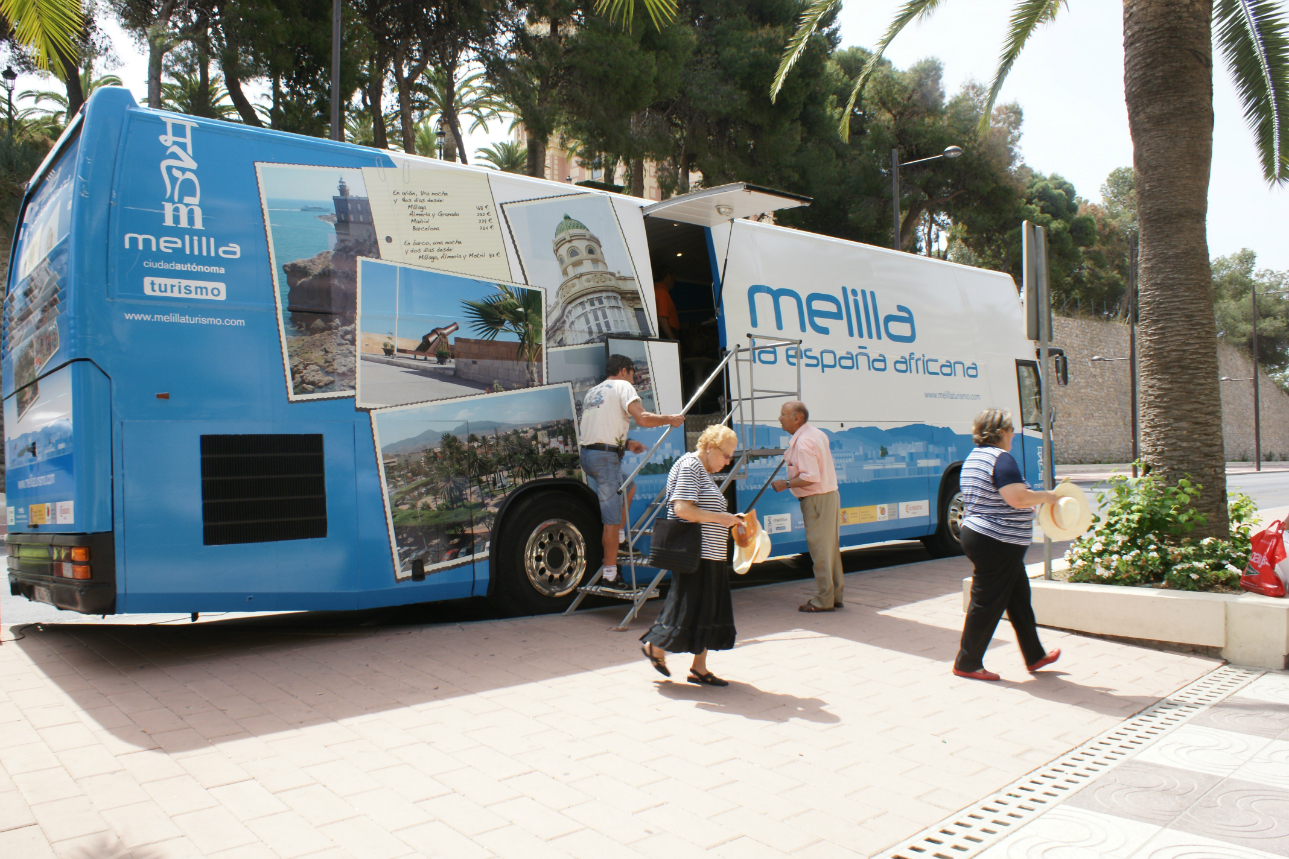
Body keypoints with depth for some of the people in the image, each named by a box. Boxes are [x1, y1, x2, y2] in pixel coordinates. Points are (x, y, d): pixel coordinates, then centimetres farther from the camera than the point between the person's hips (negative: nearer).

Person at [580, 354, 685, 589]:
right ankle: (609, 573, -3)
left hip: (586, 453, 9)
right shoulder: (623, 386, -1)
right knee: (612, 517, -6)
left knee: (629, 486, 29)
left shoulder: (592, 392, 23)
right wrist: (670, 419, -1)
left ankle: (618, 536, 22)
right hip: (605, 457, -9)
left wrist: (625, 443, 27)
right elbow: (642, 418, -16)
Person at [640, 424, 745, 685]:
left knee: (709, 612, 10)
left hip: (710, 557, 11)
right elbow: (682, 509, -23)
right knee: (689, 609, -3)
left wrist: (728, 520, 11)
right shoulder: (689, 467, -13)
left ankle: (699, 668, 17)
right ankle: (655, 647, 17)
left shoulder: (703, 472, 20)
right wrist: (720, 518, -18)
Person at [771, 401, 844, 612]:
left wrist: (786, 484, -15)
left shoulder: (803, 443, -20)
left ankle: (823, 600, 1)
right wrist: (791, 458, 20)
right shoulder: (818, 434, 12)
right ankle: (835, 595, 21)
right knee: (831, 548, 14)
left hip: (817, 500, -10)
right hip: (830, 494, 10)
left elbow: (811, 477, -25)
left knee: (819, 549, -4)